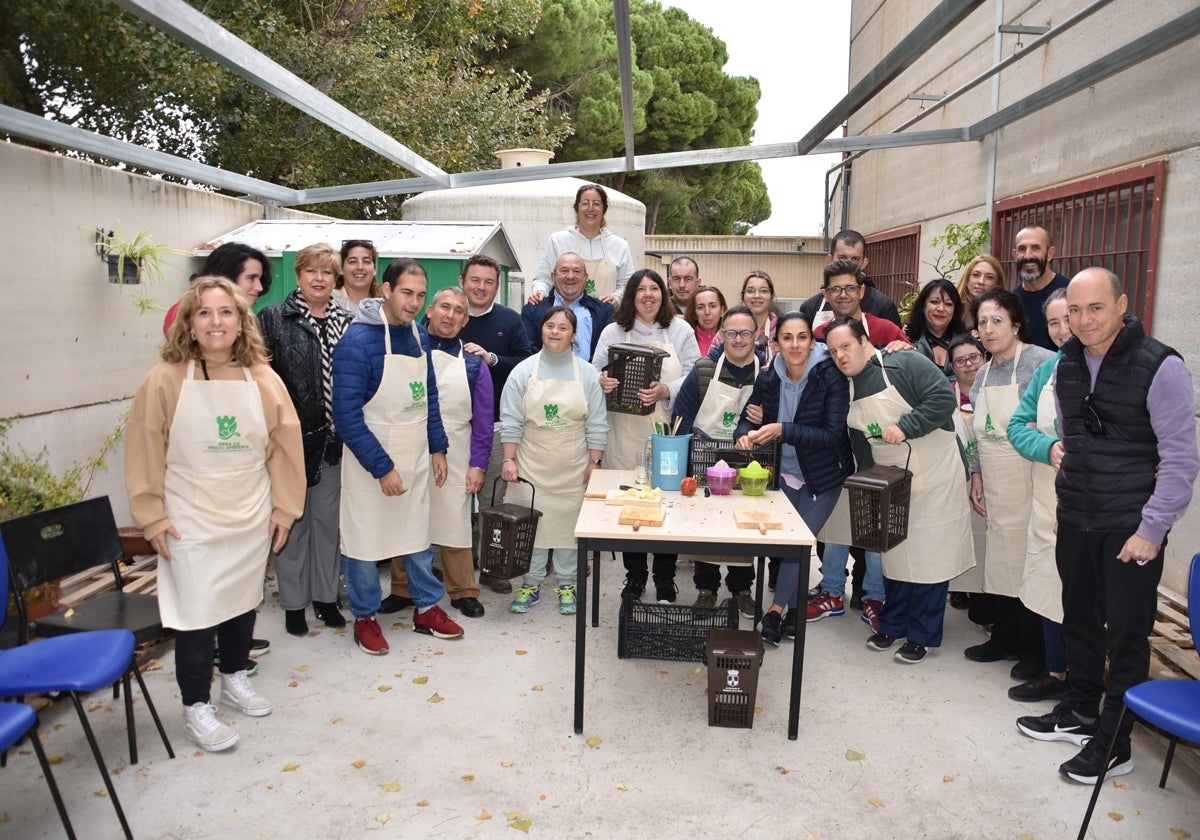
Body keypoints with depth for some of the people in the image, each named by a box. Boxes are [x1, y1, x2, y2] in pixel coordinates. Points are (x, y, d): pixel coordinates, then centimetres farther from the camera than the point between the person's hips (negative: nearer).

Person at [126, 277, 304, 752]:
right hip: (191, 524, -3)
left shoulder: (263, 379, -4)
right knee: (197, 612, 1)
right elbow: (145, 452, -6)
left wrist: (284, 507, 2)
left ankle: (234, 678, 39)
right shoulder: (165, 380, -12)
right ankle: (196, 708, 19)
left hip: (251, 519, 4)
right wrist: (152, 516, -6)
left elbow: (284, 446, 2)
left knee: (243, 601, 17)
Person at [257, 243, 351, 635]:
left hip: (334, 438, 3)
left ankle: (325, 595, 28)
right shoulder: (274, 317, -3)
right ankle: (294, 601, 22)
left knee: (328, 517, 13)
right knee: (294, 518, 8)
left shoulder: (346, 322, 7)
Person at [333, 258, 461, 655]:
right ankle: (365, 618, 28)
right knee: (364, 539, 8)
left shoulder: (418, 335, 3)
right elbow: (347, 415, -19)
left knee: (419, 534, 17)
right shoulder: (358, 340, -18)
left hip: (416, 458, 6)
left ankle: (427, 608, 33)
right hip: (371, 462, -6)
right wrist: (382, 468, -19)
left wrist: (438, 448, 8)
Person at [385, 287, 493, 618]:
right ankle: (402, 590, 26)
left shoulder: (473, 363, 4)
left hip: (453, 460, -1)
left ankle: (463, 592, 21)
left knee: (455, 525, 6)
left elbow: (483, 419, 3)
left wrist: (478, 464, -2)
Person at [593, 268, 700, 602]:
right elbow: (595, 373, 9)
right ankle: (634, 575, 21)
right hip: (626, 433, 1)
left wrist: (664, 391, -17)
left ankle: (665, 578, 17)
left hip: (668, 432, -1)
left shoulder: (680, 330, 6)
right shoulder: (613, 331, 9)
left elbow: (694, 378, 0)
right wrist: (602, 382, -15)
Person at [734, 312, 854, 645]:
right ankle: (794, 607, 25)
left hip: (822, 478, -3)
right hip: (784, 474, 3)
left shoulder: (831, 377, -20)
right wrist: (745, 434, -23)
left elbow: (833, 434, -25)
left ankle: (777, 608, 9)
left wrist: (783, 430, -34)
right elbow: (748, 417, 1)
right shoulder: (768, 378, -8)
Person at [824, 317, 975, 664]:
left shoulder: (905, 365, -13)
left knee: (930, 555, 1)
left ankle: (922, 636, 14)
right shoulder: (849, 391, 8)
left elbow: (944, 398, -24)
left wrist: (905, 426, -28)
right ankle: (892, 625, 29)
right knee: (895, 554, 14)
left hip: (934, 480, -6)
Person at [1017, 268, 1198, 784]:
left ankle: (1113, 743, 18)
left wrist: (1151, 530, -15)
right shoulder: (1066, 366, 5)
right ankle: (1080, 712, 35)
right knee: (1079, 620, 17)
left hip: (1131, 526, -6)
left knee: (1126, 634, 4)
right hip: (1075, 518, 6)